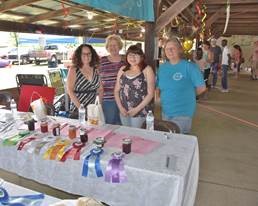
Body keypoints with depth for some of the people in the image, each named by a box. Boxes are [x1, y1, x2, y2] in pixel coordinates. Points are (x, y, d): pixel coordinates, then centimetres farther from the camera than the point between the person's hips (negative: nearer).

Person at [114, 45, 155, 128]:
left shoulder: (147, 70, -5)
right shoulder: (122, 70, 8)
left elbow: (150, 93, -8)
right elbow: (117, 91, 11)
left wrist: (137, 109, -12)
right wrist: (120, 107, -1)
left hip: (140, 112, -4)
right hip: (124, 112, 5)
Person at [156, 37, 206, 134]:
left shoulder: (189, 66, -12)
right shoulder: (162, 67, 5)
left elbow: (201, 87, -10)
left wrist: (187, 95, 0)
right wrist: (160, 96, 2)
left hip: (182, 114, -6)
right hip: (165, 112, 6)